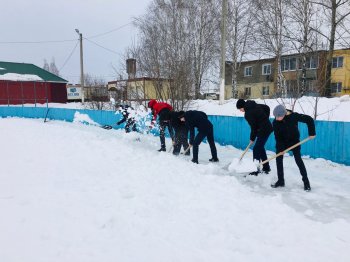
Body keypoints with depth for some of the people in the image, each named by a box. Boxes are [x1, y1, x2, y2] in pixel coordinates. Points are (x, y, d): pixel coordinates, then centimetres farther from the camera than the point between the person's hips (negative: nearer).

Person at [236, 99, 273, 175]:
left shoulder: (248, 114, -19)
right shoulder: (254, 105, 6)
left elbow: (253, 127, -15)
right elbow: (267, 107, 15)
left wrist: (252, 138, -1)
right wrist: (265, 119, 16)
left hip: (263, 130, -10)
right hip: (267, 127, 10)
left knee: (256, 149, -4)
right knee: (260, 148, 19)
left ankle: (256, 169, 1)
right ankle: (266, 167, 27)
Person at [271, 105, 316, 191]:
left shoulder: (294, 116, -27)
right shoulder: (275, 122, -20)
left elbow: (309, 119, -17)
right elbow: (277, 136, -15)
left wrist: (312, 133, -17)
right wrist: (280, 147, -23)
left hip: (294, 140, -2)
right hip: (282, 142, 3)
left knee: (298, 160, -7)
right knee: (278, 159, -1)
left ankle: (306, 181, 4)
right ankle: (280, 181, 11)